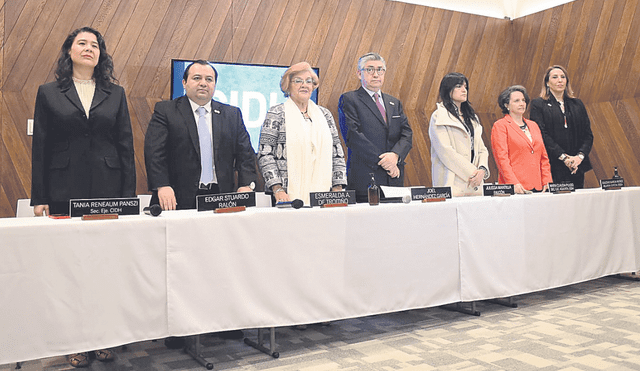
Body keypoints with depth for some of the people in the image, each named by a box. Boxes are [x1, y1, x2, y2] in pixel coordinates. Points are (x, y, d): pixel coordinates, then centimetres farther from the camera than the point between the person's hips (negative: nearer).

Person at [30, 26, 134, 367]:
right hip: (65, 193, -1)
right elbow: (40, 148, 5)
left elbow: (126, 146, 7)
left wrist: (129, 195, 0)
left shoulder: (116, 94, 11)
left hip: (108, 191, 1)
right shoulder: (49, 93, 9)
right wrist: (39, 197, 0)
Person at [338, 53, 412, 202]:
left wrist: (395, 155, -11)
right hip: (364, 179, -5)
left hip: (394, 179, 5)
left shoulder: (395, 103, 20)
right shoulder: (348, 99, 2)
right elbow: (353, 136, -9)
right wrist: (382, 161, -13)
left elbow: (407, 134, 11)